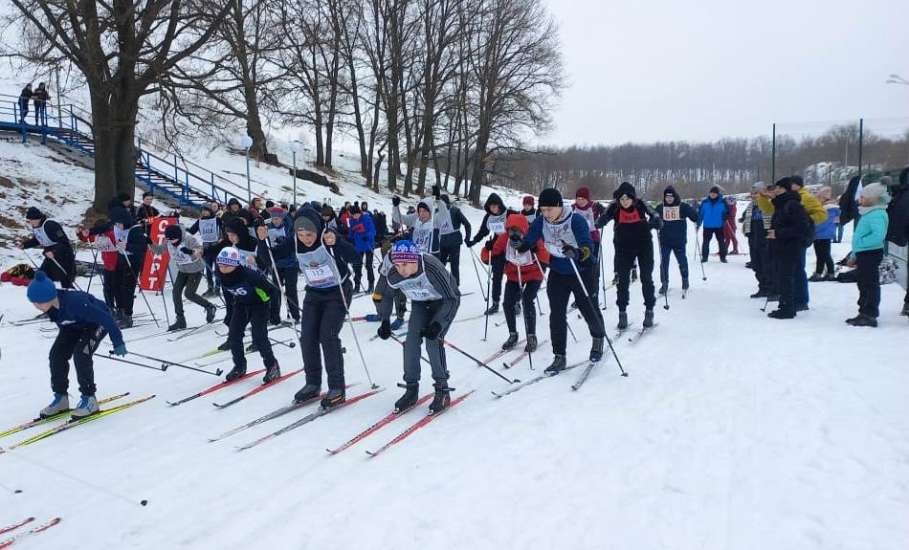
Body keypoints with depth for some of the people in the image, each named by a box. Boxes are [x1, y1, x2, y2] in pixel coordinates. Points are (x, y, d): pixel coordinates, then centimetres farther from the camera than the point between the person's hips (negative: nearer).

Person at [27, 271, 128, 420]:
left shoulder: (74, 302, -41)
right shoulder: (49, 303, -20)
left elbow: (105, 318, -34)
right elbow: (61, 321, 5)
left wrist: (118, 342, -26)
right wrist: (65, 340, 20)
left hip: (97, 323, -7)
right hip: (74, 325, 7)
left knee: (80, 354, -23)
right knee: (57, 354, -6)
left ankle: (89, 399, -10)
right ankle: (60, 397, 9)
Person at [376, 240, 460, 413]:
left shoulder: (432, 269, -39)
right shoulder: (393, 275, -24)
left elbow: (451, 299, -30)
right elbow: (384, 295, -1)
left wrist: (437, 324, -38)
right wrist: (385, 321, -8)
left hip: (445, 301, -5)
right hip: (420, 303, 5)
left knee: (433, 340, -20)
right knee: (411, 342, -8)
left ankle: (442, 391, -8)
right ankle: (411, 390, 6)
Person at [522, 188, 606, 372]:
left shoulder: (576, 220, -26)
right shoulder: (541, 221, -11)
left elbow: (587, 246, -36)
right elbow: (528, 241, -7)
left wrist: (577, 253, -57)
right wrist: (519, 247, -29)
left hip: (581, 272, -3)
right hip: (557, 273, 4)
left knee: (588, 309, 10)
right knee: (557, 314, -2)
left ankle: (598, 339, 42)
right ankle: (559, 357, 6)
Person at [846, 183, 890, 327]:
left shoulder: (877, 214, -17)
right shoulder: (868, 213, 16)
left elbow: (878, 236, -31)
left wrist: (860, 242, -21)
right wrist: (854, 255, 22)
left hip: (870, 254, -11)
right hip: (863, 254, 11)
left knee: (870, 284, -5)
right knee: (863, 284, 16)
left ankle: (870, 315, 0)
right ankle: (864, 313, 26)